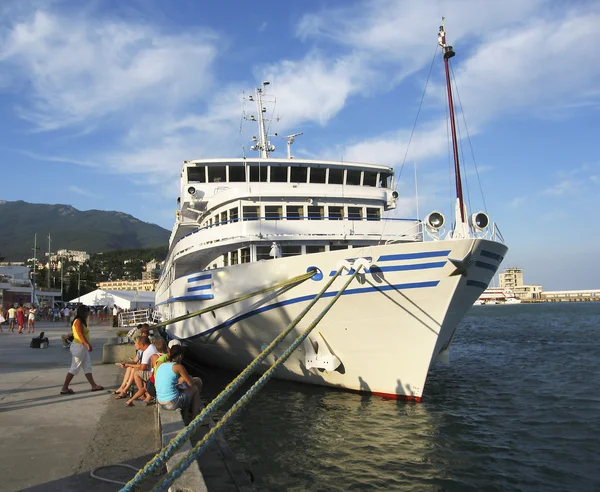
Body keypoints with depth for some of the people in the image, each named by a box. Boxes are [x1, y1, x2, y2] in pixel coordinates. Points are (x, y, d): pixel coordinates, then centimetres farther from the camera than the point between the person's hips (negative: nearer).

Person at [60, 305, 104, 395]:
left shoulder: (81, 321, 14)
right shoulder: (78, 321, -16)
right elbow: (80, 334, -25)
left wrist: (88, 345, 18)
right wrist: (88, 344, -29)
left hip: (83, 347, 10)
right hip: (79, 347, -10)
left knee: (88, 367, 12)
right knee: (74, 368, -3)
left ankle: (94, 386, 17)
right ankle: (64, 388, 4)